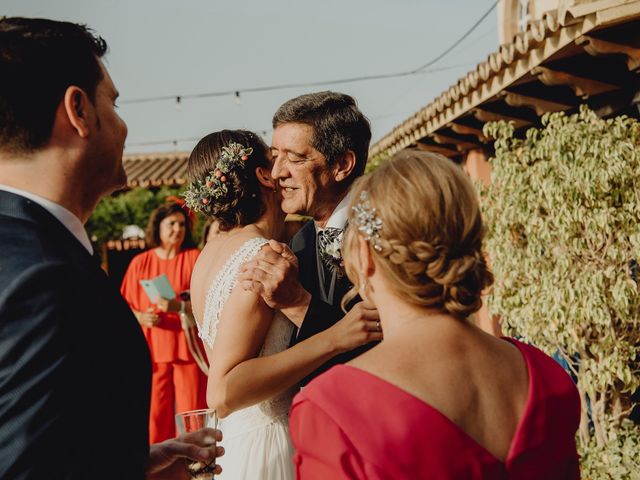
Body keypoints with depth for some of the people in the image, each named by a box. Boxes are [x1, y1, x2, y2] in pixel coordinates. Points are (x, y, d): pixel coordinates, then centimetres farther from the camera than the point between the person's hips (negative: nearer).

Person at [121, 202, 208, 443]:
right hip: (152, 349, 1)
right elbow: (127, 306, 10)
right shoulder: (140, 263, 8)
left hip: (188, 349, -1)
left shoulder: (195, 258, 3)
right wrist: (141, 317, -10)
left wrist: (180, 307, -21)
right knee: (155, 416, -2)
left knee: (192, 416, -3)